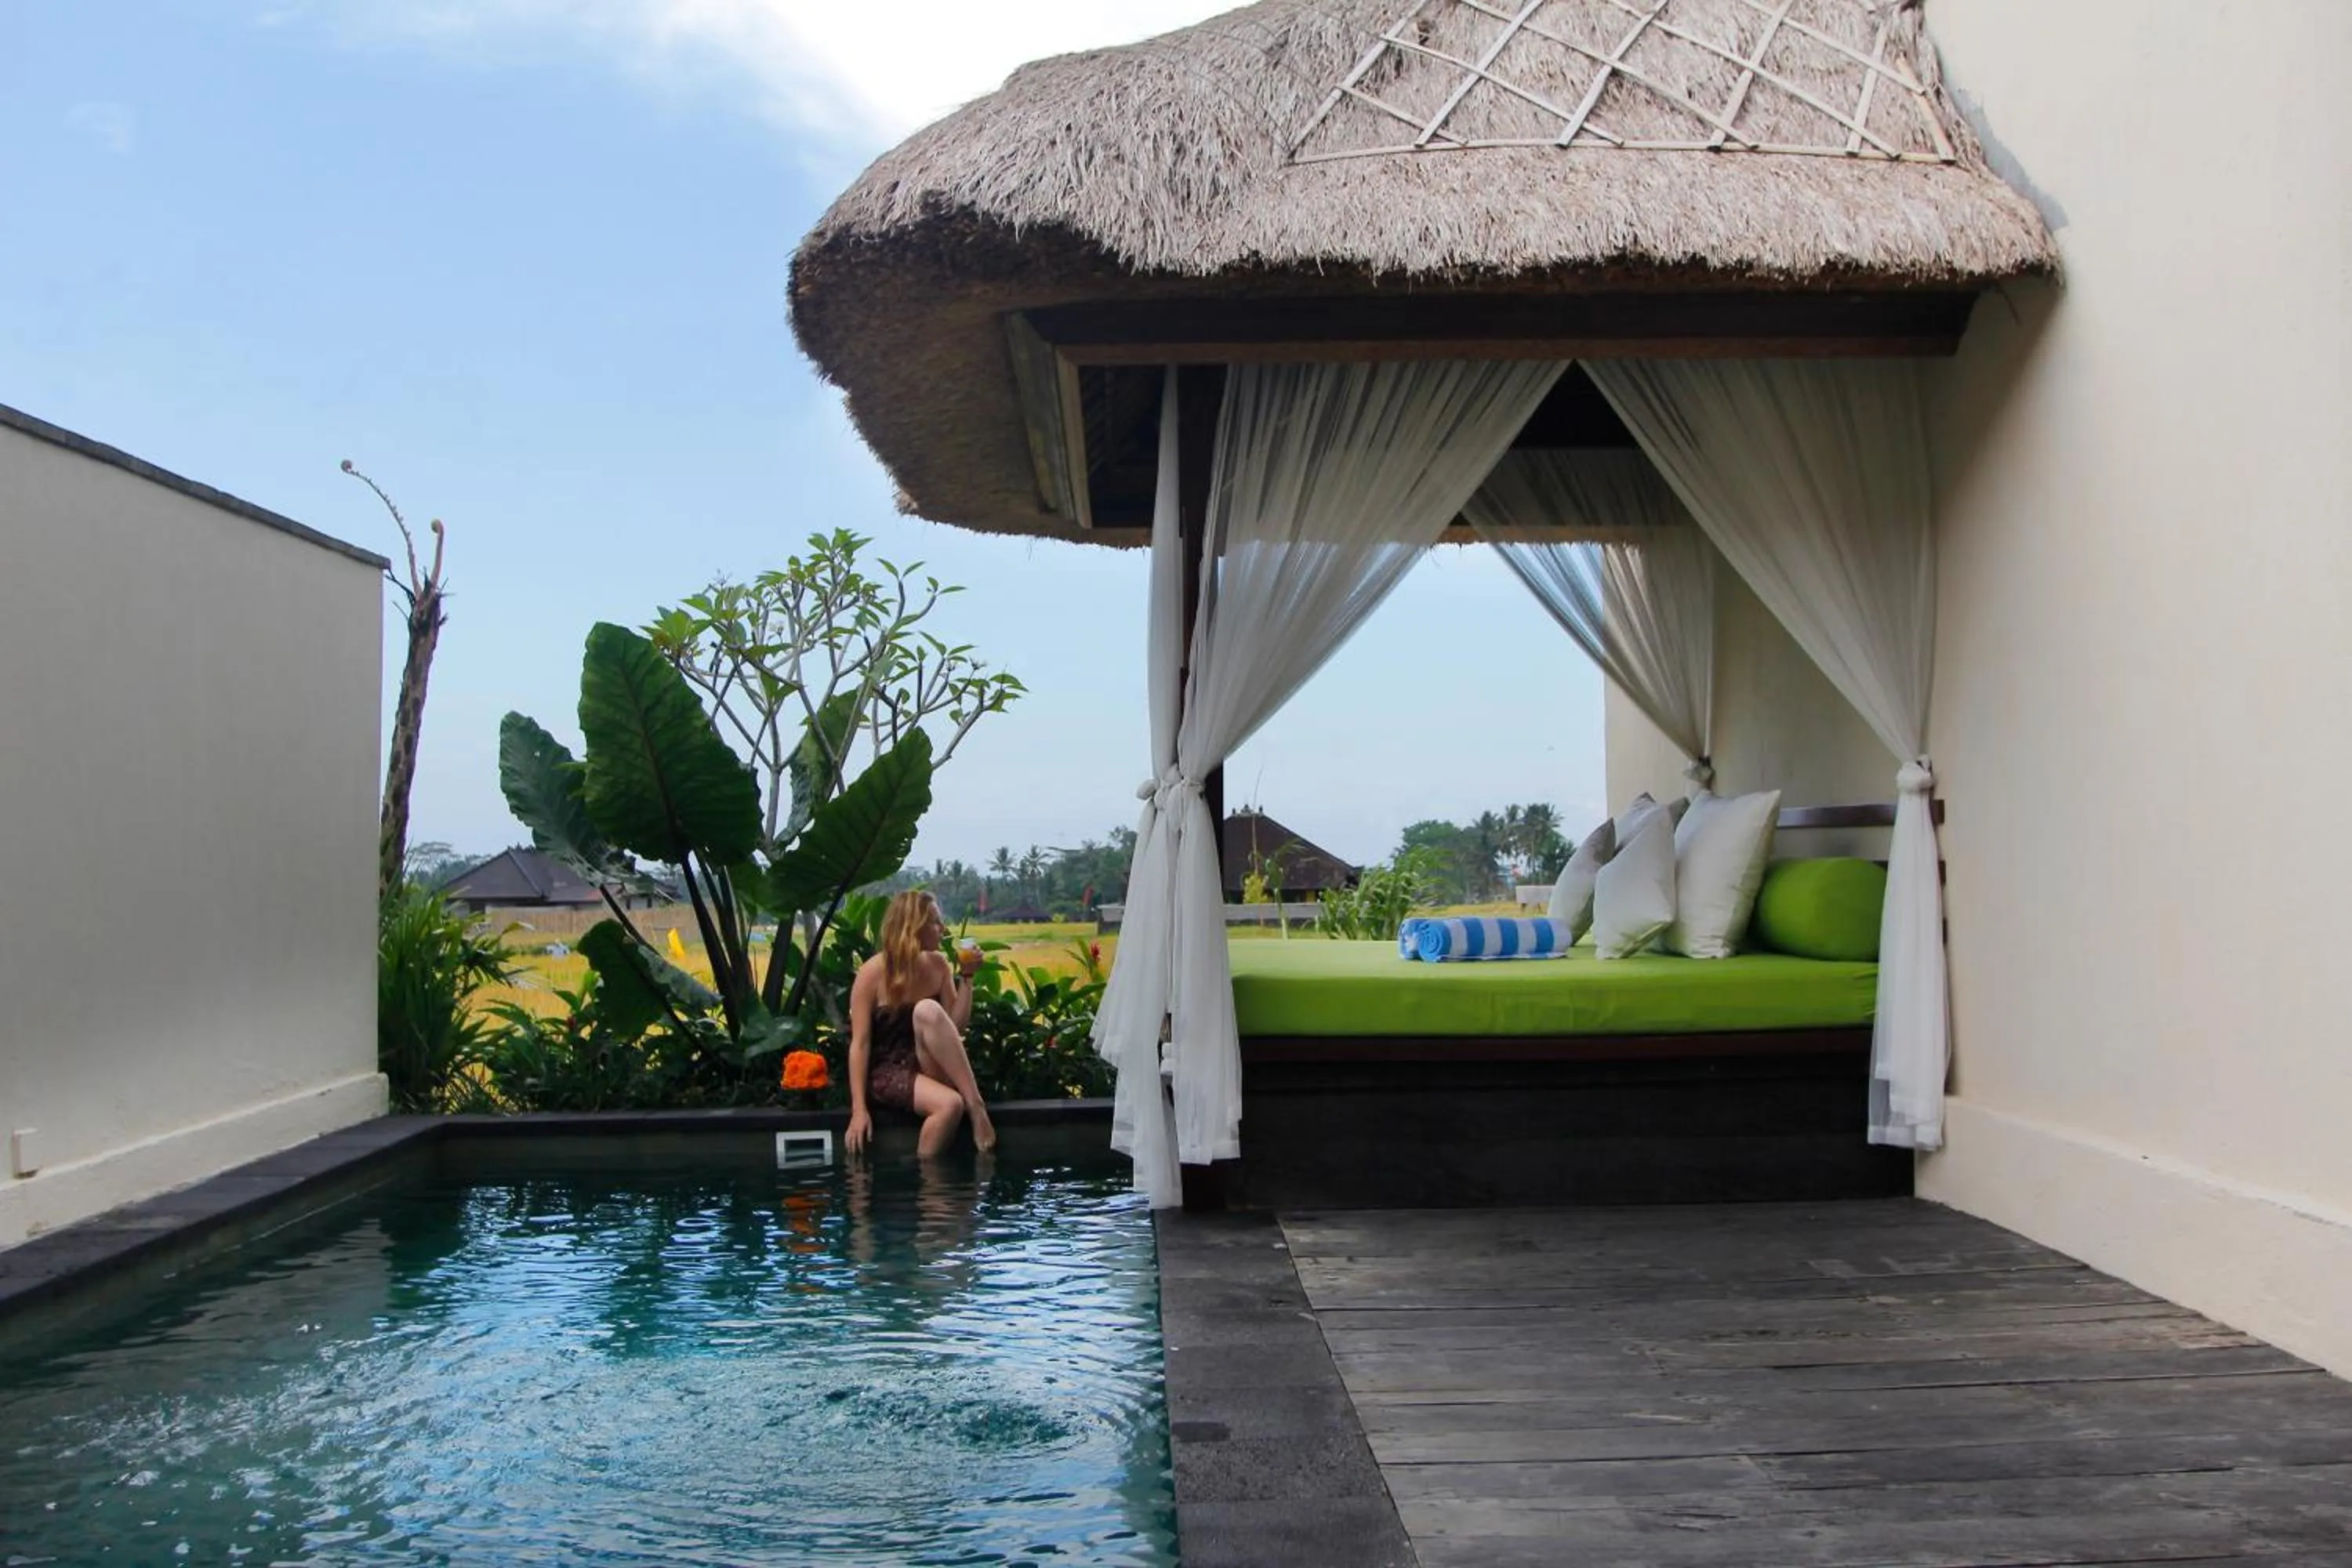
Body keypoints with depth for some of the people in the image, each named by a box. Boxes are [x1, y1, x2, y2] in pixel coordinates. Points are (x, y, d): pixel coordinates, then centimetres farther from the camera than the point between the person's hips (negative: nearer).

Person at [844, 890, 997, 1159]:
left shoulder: (938, 965, 3)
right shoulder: (872, 973, -10)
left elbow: (956, 1027, 0)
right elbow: (860, 1043, -13)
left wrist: (966, 976, -8)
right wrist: (859, 1109, -19)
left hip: (931, 1068, 5)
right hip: (888, 1072, -5)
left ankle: (975, 1104, -30)